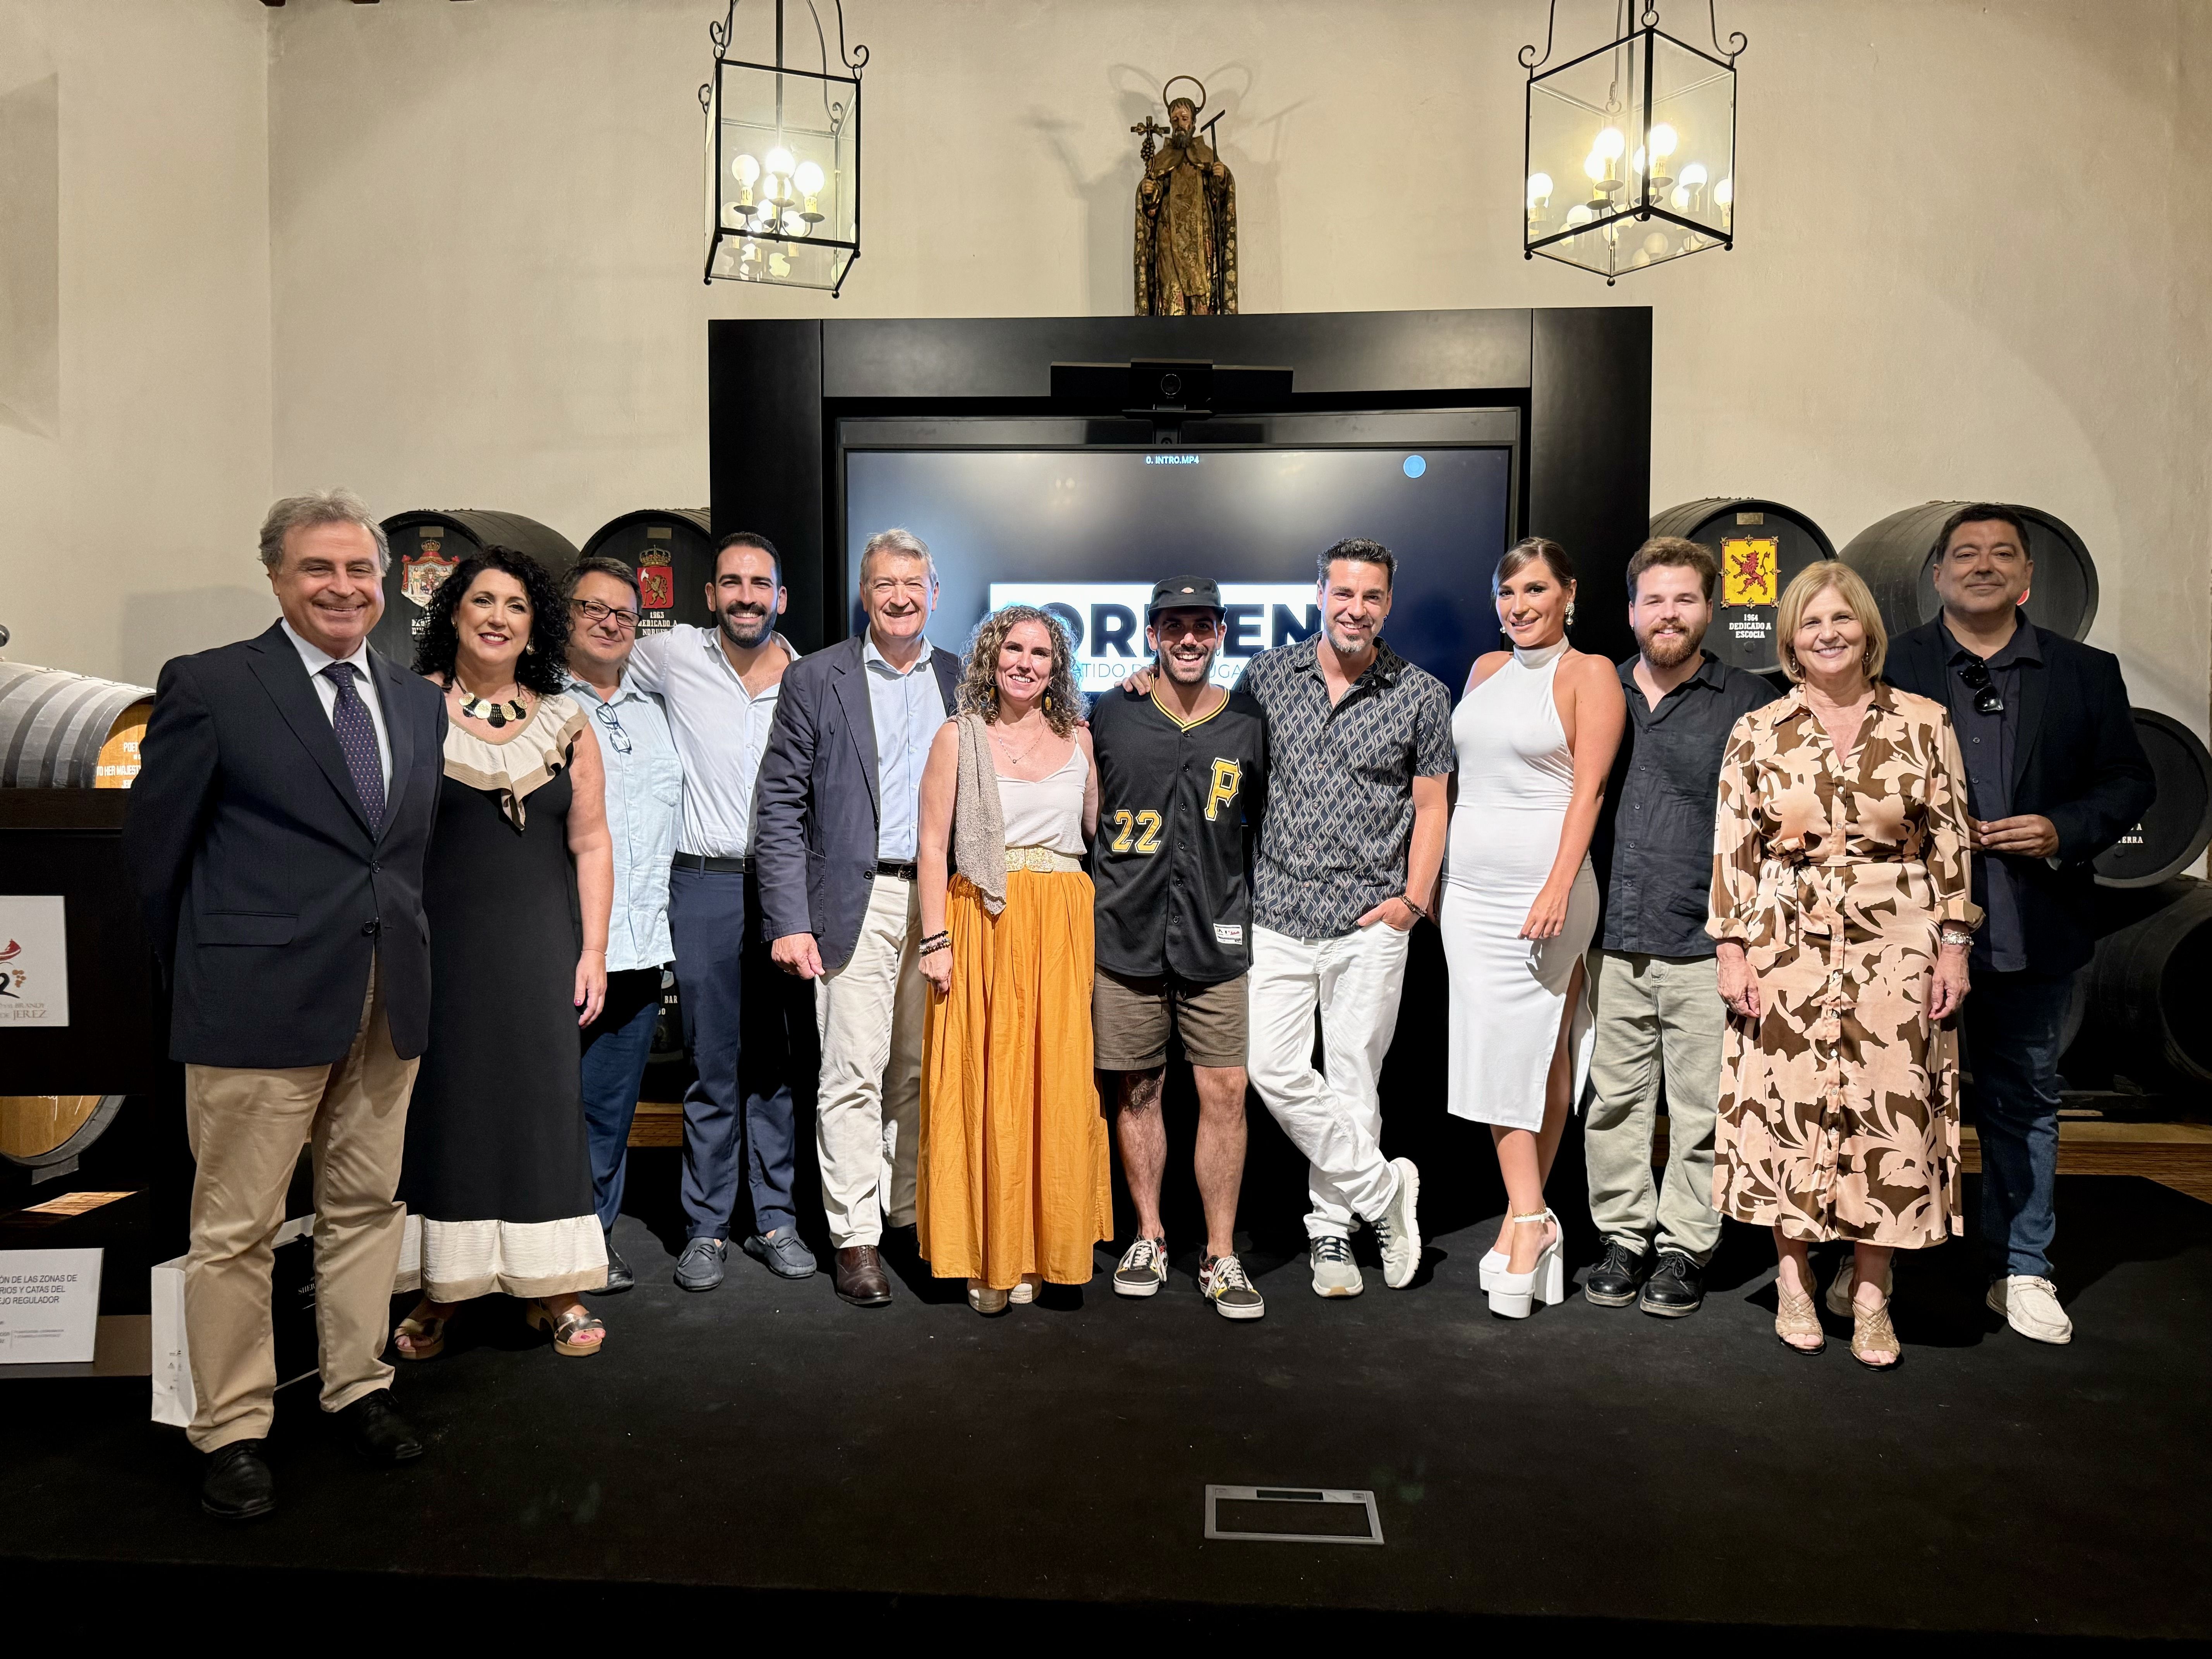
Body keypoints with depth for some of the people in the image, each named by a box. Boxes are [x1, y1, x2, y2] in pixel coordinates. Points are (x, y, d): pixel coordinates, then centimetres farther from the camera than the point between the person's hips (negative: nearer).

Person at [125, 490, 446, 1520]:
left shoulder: (418, 701, 11)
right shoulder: (210, 685, -4)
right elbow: (153, 845, 0)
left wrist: (398, 944, 11)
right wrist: (205, 976, 6)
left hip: (389, 1001, 5)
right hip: (261, 1002, -5)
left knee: (367, 1205, 14)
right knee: (236, 1228, 5)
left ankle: (357, 1388, 31)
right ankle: (231, 1431, 21)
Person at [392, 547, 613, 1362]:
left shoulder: (566, 723, 8)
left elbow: (590, 844, 7)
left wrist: (593, 951, 1)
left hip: (539, 949, 2)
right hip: (439, 943, -1)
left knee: (544, 1102, 4)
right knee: (440, 1103, 4)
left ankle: (552, 1289, 14)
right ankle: (439, 1288, 18)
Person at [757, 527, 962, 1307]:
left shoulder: (964, 681, 11)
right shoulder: (816, 680, 2)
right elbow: (782, 807, -1)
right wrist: (789, 920, -8)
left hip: (944, 903, 3)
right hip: (857, 903, -3)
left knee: (924, 1069, 10)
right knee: (855, 1072, -2)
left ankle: (912, 1215, 24)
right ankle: (855, 1237, 8)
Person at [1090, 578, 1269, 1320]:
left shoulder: (1249, 726, 7)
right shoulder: (1109, 719, 4)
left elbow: (1267, 826, 17)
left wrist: (1257, 912, 10)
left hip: (1218, 939, 0)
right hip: (1126, 934, 0)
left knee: (1225, 1093, -1)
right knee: (1135, 1091, 9)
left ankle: (1220, 1256, 13)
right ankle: (1149, 1238, 26)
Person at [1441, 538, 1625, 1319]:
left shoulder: (1589, 674, -2)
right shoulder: (1486, 669, 15)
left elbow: (1588, 787, -10)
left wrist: (1559, 886, -20)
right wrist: (1434, 875, 16)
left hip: (1543, 888, -5)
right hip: (1470, 888, 6)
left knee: (1531, 1048, -3)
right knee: (1498, 1048, 4)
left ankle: (1524, 1218, 8)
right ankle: (1531, 1219, 12)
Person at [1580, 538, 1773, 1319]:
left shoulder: (1751, 703, 4)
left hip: (1707, 945, -2)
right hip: (1612, 942, 3)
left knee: (1702, 1108, 4)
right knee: (1614, 1101, 7)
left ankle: (1683, 1248, 18)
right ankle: (1624, 1237, 21)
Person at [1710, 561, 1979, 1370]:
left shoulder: (1925, 724, 4)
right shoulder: (1757, 733, 3)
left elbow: (1951, 842, 5)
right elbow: (1733, 849, 3)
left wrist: (1953, 946, 0)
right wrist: (1733, 952, -2)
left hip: (1895, 946, 0)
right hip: (1788, 943, 0)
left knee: (1888, 1110, 3)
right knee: (1787, 1105, 3)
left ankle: (1871, 1291, 18)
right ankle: (1794, 1279, 20)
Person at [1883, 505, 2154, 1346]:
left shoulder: (2087, 672, 8)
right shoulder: (1889, 668, 2)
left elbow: (2129, 779, 7)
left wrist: (2065, 831, -10)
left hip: (2033, 931, 2)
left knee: (2025, 1101, 13)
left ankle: (2021, 1271, 26)